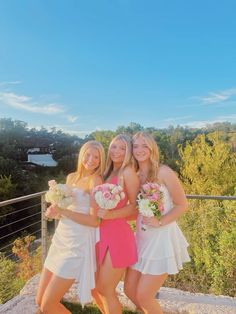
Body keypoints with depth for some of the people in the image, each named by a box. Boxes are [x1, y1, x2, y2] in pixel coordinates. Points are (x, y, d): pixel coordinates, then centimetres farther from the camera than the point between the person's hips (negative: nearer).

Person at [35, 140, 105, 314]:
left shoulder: (95, 180, -12)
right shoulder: (71, 177, 9)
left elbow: (95, 221, -17)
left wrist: (64, 211, -20)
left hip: (78, 244, -7)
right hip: (60, 239, 7)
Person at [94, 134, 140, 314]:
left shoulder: (128, 172, -9)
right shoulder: (108, 173, 13)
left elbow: (136, 207, -13)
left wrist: (110, 215, -23)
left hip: (118, 235, -8)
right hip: (102, 234, 8)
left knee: (106, 289, 7)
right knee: (98, 287, 18)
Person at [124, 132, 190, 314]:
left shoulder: (164, 172, -12)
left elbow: (182, 205, -9)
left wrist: (160, 222, -20)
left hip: (162, 238, -6)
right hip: (142, 238, 6)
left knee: (144, 296, 1)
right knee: (130, 290, 14)